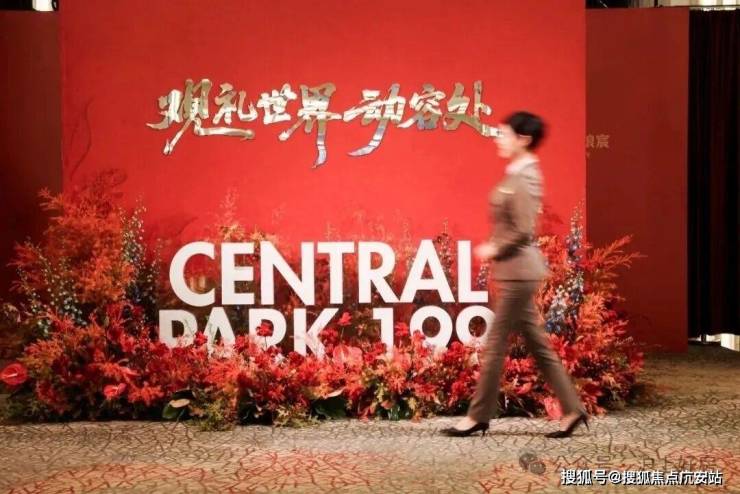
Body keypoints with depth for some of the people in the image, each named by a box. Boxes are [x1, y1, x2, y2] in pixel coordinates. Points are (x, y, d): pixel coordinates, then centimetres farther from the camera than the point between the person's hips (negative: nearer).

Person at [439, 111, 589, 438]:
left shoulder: (523, 179, -16)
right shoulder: (518, 174, 12)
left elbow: (523, 231, -21)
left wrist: (493, 250, -10)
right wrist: (495, 249, 9)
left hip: (518, 271, -10)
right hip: (516, 271, 10)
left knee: (495, 344, -1)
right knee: (536, 343, 12)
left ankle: (478, 417, 9)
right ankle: (572, 409, 18)